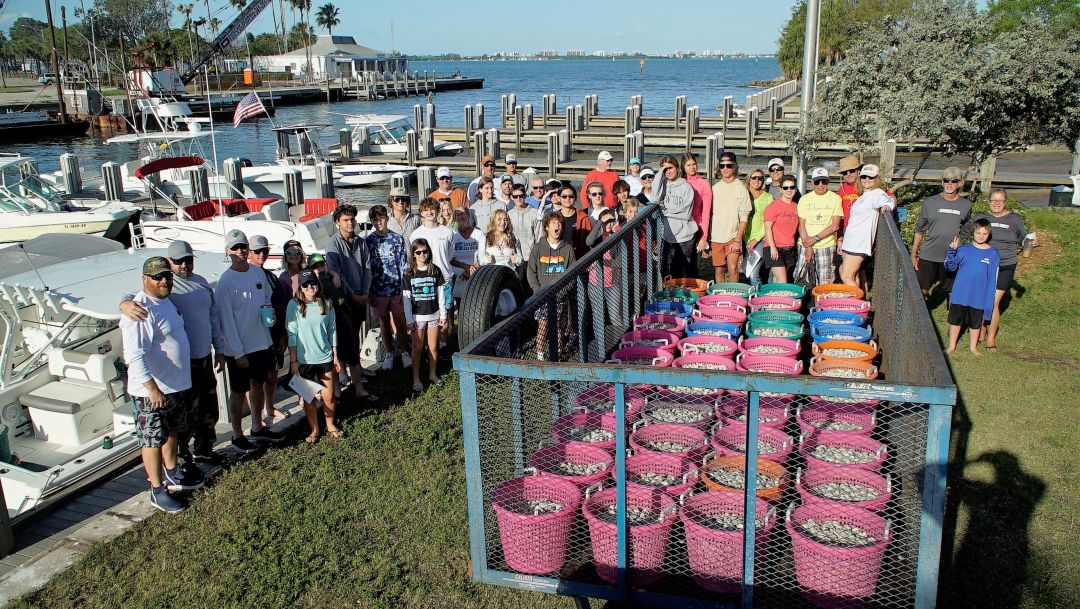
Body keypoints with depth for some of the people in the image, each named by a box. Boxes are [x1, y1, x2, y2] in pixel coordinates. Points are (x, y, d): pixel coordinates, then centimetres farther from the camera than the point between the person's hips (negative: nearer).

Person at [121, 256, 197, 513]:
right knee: (153, 439, 3)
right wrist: (152, 388, -30)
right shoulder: (141, 311, -23)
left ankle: (172, 473, 41)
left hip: (176, 384, 10)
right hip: (153, 390, -10)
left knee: (171, 431, 24)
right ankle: (157, 490, 13)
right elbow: (134, 355, -28)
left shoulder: (165, 301, 8)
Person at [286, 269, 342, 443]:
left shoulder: (326, 304, 0)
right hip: (304, 360, -1)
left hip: (325, 357, 2)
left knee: (328, 397, 6)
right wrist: (293, 361, -7)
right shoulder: (294, 305, -8)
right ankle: (314, 430, 25)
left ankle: (330, 425, 28)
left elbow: (332, 331, 7)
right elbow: (291, 334, -6)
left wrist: (335, 356, 8)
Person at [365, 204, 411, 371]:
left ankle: (404, 352, 19)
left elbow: (403, 264, 2)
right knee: (384, 322, 12)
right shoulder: (368, 240, 0)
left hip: (397, 288, 0)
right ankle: (388, 354, 24)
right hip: (378, 289, 1)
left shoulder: (397, 239, 0)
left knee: (400, 322, 4)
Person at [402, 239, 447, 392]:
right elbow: (406, 298, -4)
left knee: (433, 347, 8)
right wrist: (409, 319, -7)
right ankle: (416, 379, 12)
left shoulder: (435, 270, 1)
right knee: (417, 348, 4)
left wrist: (443, 315, 4)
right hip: (417, 316, -2)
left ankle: (432, 375, 23)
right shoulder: (408, 274, -4)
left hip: (434, 314, 2)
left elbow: (441, 294, 5)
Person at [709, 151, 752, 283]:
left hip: (733, 236, -3)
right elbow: (709, 214, 12)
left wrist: (738, 239, -12)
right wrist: (707, 237, 7)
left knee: (732, 267, -15)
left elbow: (744, 217, -6)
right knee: (718, 270, 8)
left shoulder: (741, 188, -3)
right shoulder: (715, 188, 8)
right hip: (716, 237, 3)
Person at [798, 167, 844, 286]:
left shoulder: (835, 198, 1)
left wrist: (815, 238, -11)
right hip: (805, 245, 2)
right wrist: (807, 247, -8)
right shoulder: (805, 199, 6)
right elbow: (801, 226, 2)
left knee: (824, 283, -7)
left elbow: (835, 226, -4)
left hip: (826, 246, -1)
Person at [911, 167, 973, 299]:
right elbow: (919, 230, 5)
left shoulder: (966, 205, 4)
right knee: (922, 290, 0)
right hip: (928, 256, -1)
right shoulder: (930, 202, 0)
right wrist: (913, 254, 3)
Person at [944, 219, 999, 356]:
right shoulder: (964, 250, -4)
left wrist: (989, 302, -5)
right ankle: (952, 346, 27)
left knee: (975, 323, 14)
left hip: (979, 297, 0)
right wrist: (952, 251, -20)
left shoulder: (993, 254, -4)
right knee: (955, 320, 11)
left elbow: (992, 280, -2)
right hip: (960, 294, 0)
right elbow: (950, 266, -4)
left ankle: (973, 347, 33)